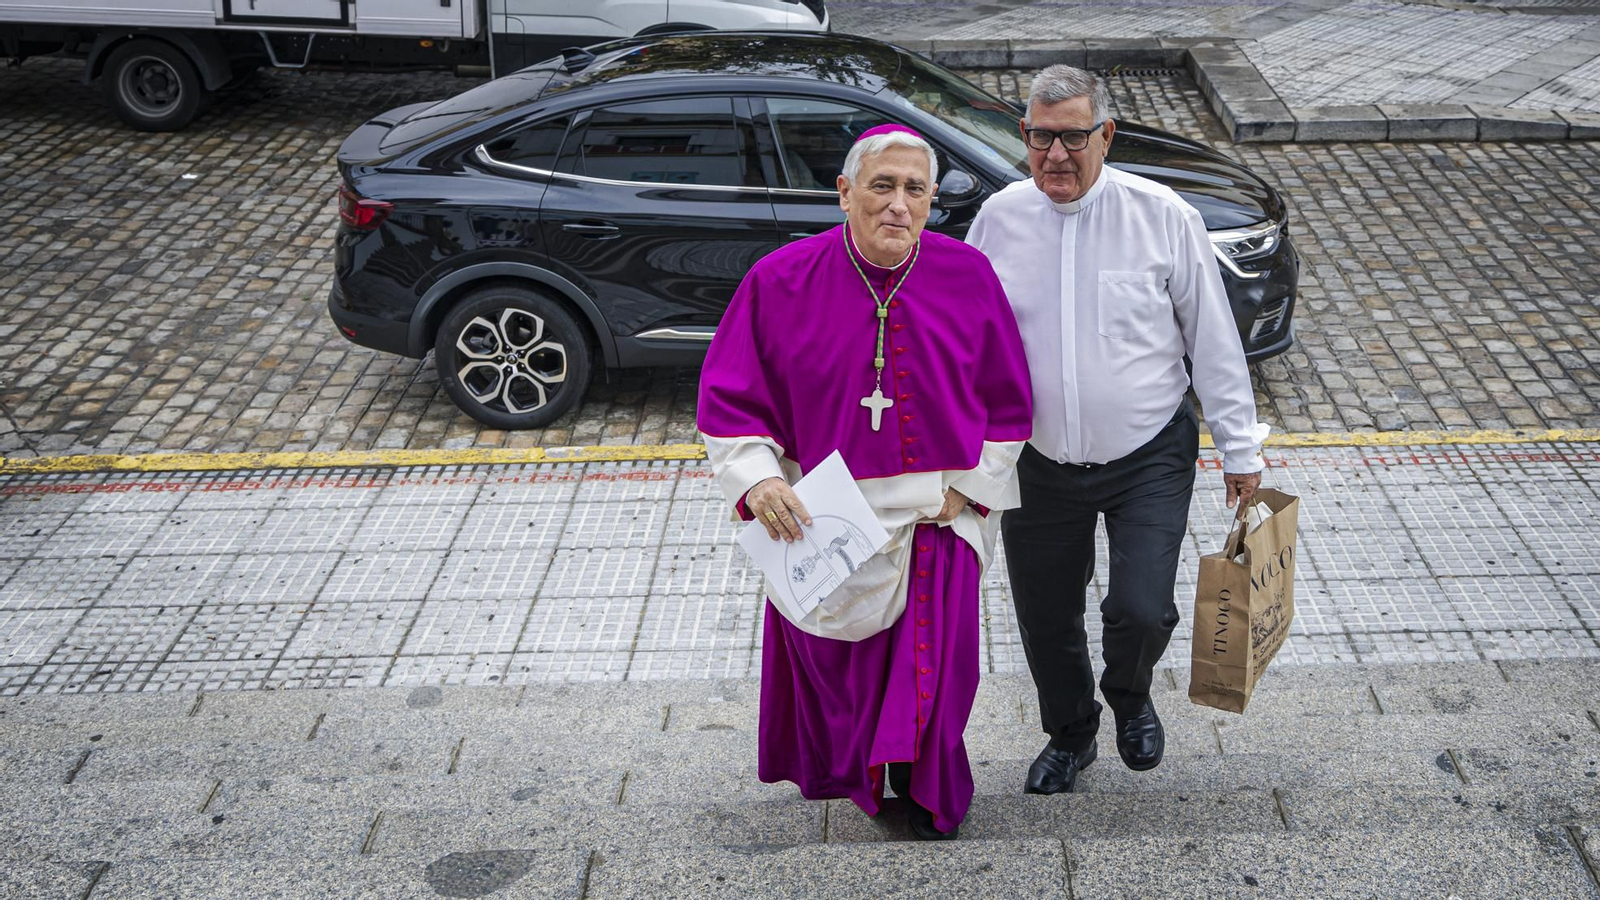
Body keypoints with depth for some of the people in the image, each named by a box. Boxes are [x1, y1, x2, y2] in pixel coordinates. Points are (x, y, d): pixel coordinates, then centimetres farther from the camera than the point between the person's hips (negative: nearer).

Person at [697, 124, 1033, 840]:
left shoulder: (968, 276, -6)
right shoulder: (781, 282, -10)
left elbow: (1007, 402, 3)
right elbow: (728, 399, -4)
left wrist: (970, 488, -3)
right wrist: (758, 481, -18)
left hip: (940, 515, 1)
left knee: (935, 665, 8)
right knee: (832, 666, 13)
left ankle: (926, 794, 35)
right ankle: (846, 776, 44)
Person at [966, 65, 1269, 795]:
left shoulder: (1163, 218, -10)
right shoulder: (998, 220, -4)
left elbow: (1214, 341, -2)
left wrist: (1239, 448, 0)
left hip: (1148, 459, -2)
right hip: (1039, 463, 2)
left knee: (1141, 611, -12)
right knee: (1045, 620, 12)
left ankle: (1130, 698, 25)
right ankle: (1070, 735, 43)